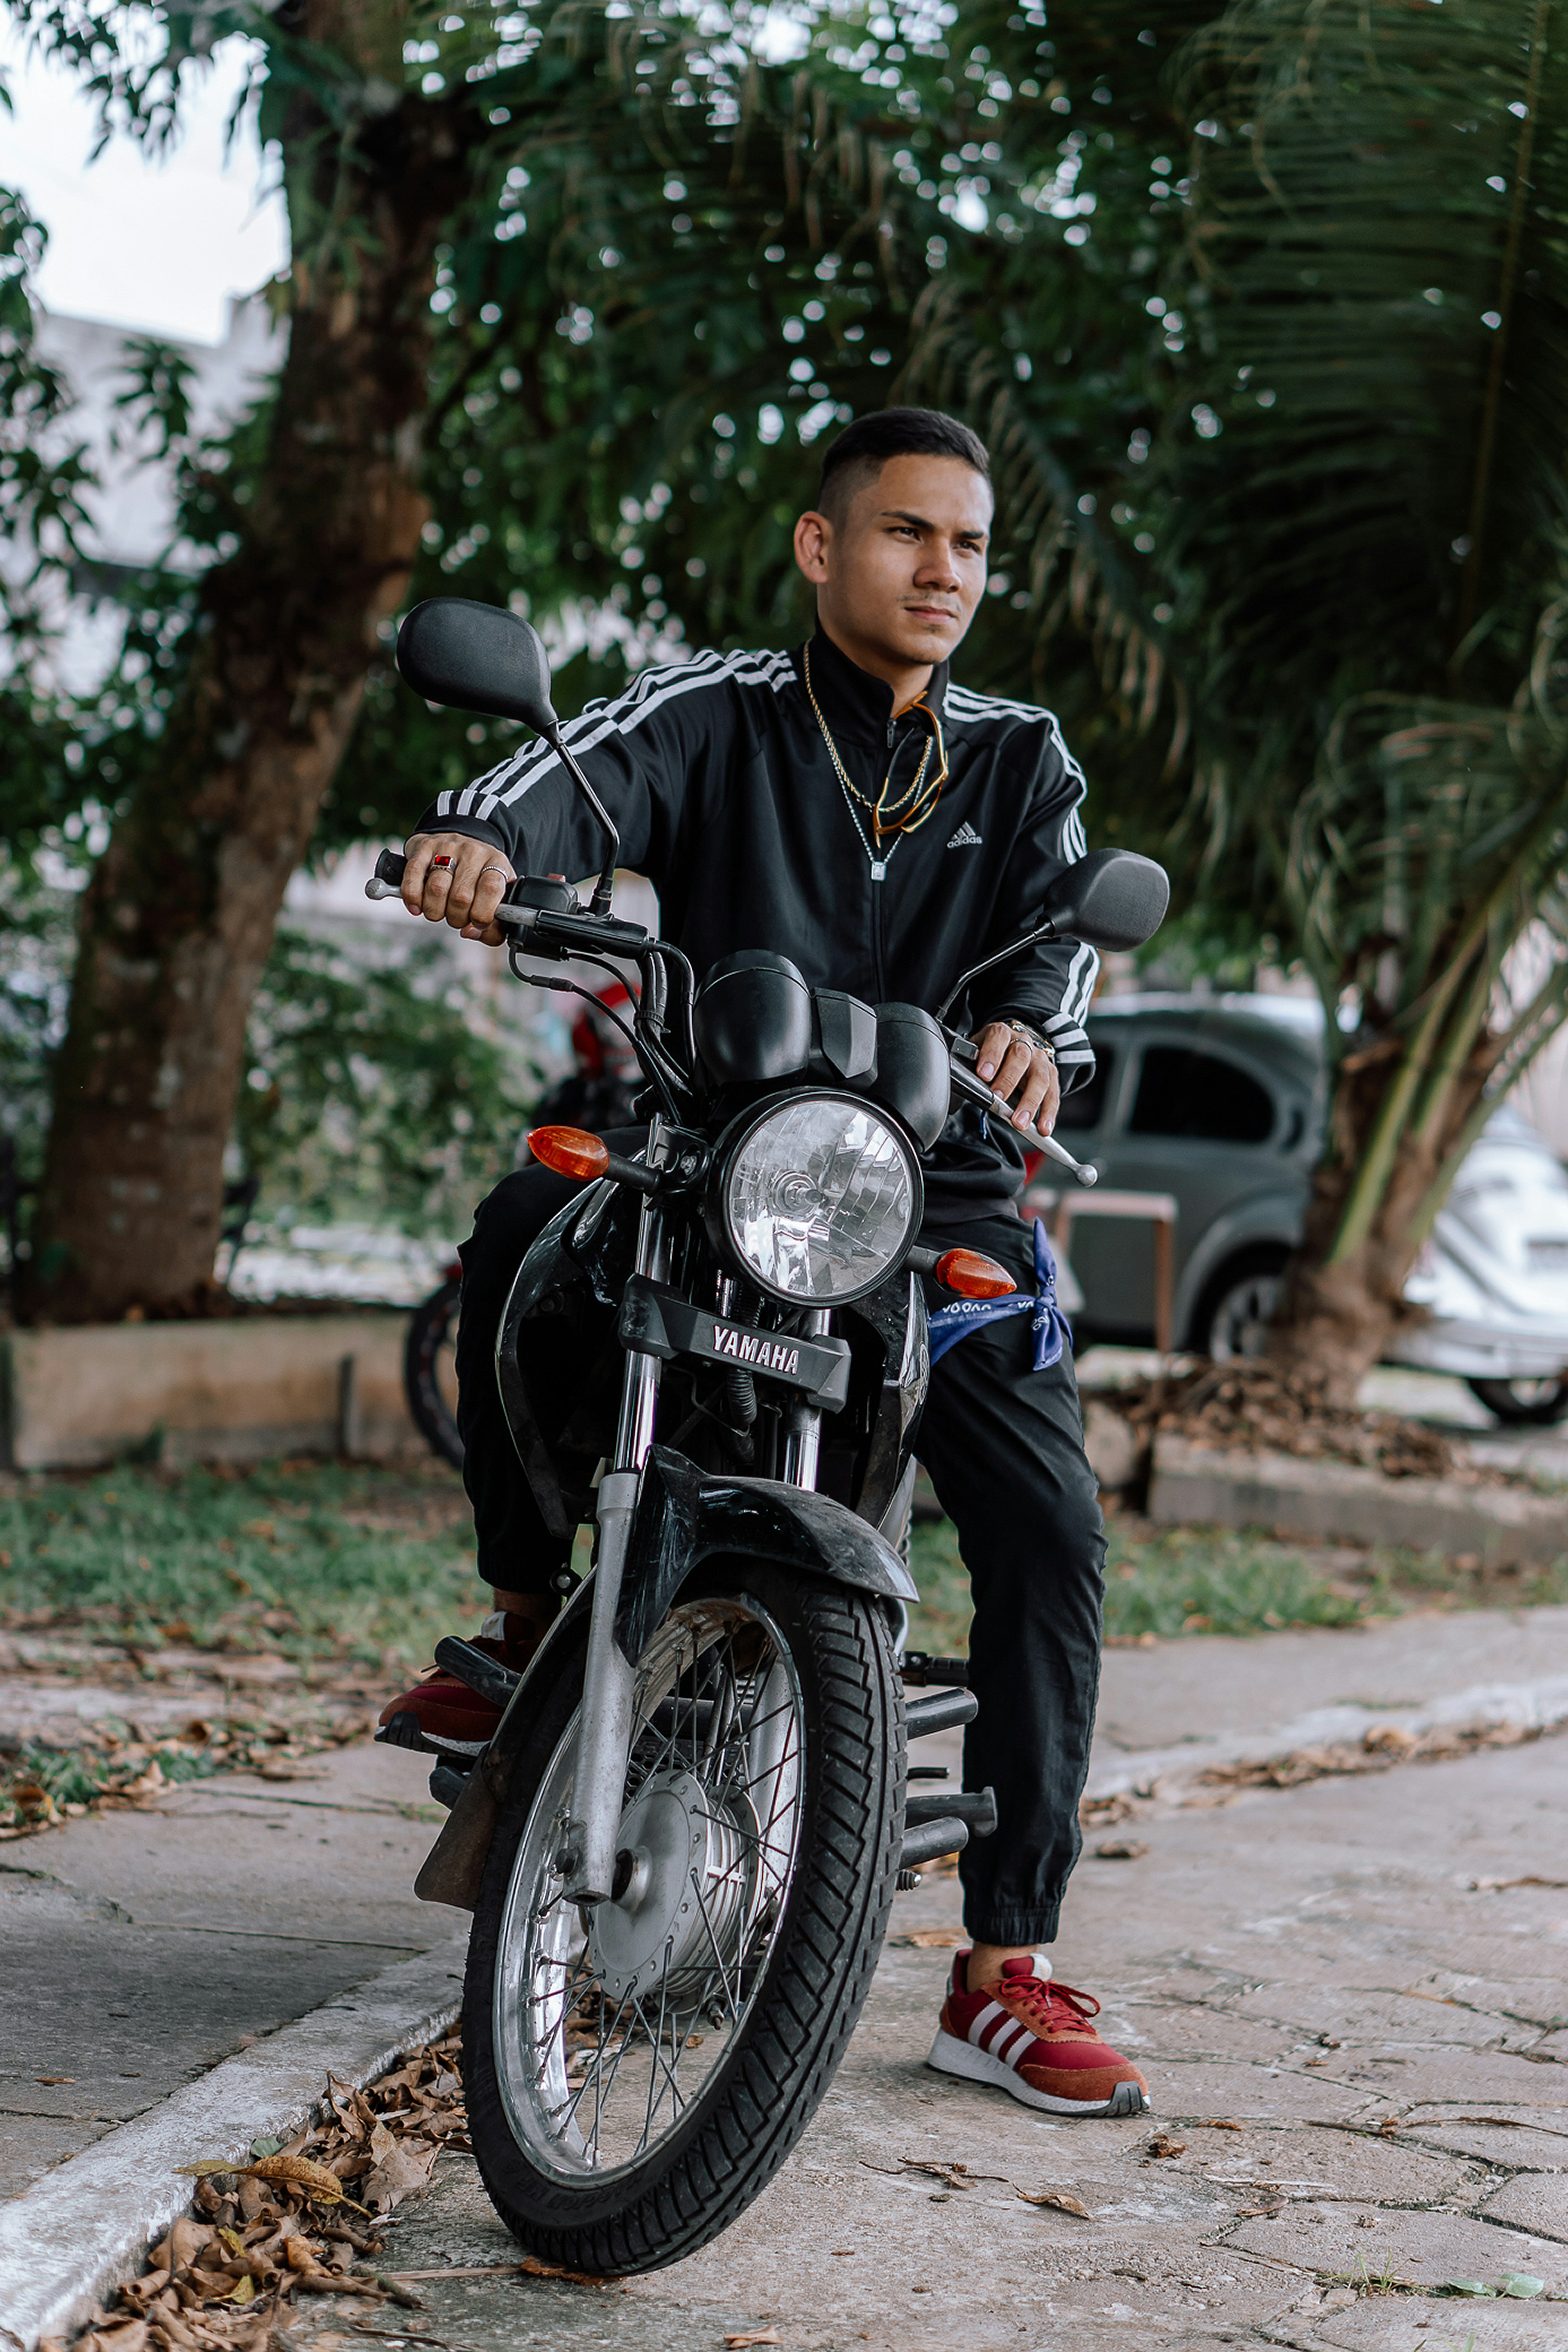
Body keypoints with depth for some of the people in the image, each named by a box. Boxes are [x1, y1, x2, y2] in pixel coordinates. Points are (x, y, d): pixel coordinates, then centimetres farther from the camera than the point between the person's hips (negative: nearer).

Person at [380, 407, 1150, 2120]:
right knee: (523, 1228, -32)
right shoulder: (719, 714, 4)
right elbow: (586, 777, -16)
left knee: (1048, 1530, -16)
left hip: (938, 1187, 2)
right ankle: (527, 1610, -8)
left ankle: (1007, 1969, -10)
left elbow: (1065, 915, -4)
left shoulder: (1022, 762, 13)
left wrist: (1033, 1027, -29)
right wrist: (483, 840, -41)